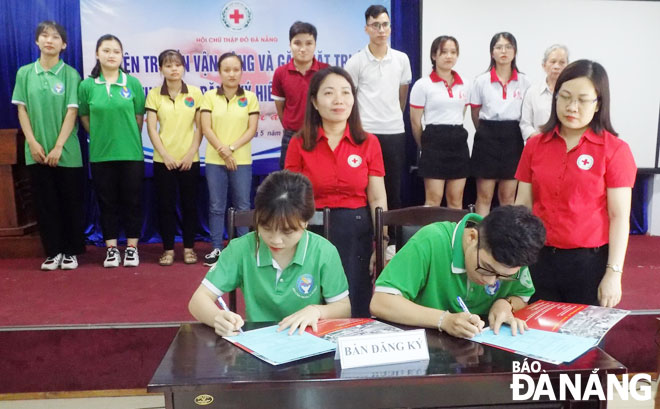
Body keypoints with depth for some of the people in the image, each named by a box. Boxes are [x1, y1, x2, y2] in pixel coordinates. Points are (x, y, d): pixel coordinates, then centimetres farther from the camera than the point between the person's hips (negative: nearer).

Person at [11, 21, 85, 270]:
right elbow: (22, 110, 5)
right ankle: (53, 252, 17)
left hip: (67, 152, -2)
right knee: (45, 204, 6)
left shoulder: (70, 74, -2)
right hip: (36, 152, 2)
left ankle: (71, 252, 16)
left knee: (71, 203, 4)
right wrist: (33, 143, -6)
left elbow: (72, 112, -7)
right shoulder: (25, 73, 6)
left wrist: (58, 147, -13)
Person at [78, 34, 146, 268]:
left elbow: (139, 117, 4)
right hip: (100, 154, 1)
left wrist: (128, 138, 8)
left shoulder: (132, 83, -1)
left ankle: (132, 248, 16)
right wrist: (101, 136, 9)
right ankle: (111, 248, 19)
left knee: (132, 201, 5)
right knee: (107, 202, 8)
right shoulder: (87, 85, 0)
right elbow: (84, 117, 11)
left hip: (131, 153, -1)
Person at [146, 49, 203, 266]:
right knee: (166, 205, 4)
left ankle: (189, 248, 17)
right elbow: (151, 128, -2)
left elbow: (200, 127, 1)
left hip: (189, 159, 0)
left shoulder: (194, 93, 2)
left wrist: (191, 154, -7)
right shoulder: (154, 94, 2)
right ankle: (168, 249, 13)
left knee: (189, 204, 6)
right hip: (163, 160, 0)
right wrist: (165, 155, -10)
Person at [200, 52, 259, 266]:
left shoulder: (250, 97, 2)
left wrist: (232, 148, -13)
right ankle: (216, 247, 16)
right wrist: (222, 151, -13)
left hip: (242, 160, 0)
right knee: (216, 206, 6)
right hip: (214, 160, 1)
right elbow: (206, 128, -2)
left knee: (243, 206, 6)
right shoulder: (210, 96, 3)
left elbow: (252, 129, -3)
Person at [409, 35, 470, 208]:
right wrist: (425, 146, 7)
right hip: (435, 141, -4)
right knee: (434, 200, -5)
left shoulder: (464, 86, 11)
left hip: (459, 142, 5)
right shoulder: (423, 85, -3)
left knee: (456, 200, 7)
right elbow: (415, 122, 0)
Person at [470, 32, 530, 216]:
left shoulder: (524, 82, 1)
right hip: (487, 138, -1)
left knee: (508, 196, 9)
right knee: (484, 196, 2)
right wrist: (488, 132, 9)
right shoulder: (481, 81, -1)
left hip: (513, 139, 1)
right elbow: (475, 114, 8)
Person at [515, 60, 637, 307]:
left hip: (590, 261, -3)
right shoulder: (535, 145, 4)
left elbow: (619, 217, -6)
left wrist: (613, 273, -10)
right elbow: (523, 205, 6)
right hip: (540, 258, 3)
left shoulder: (615, 150, -5)